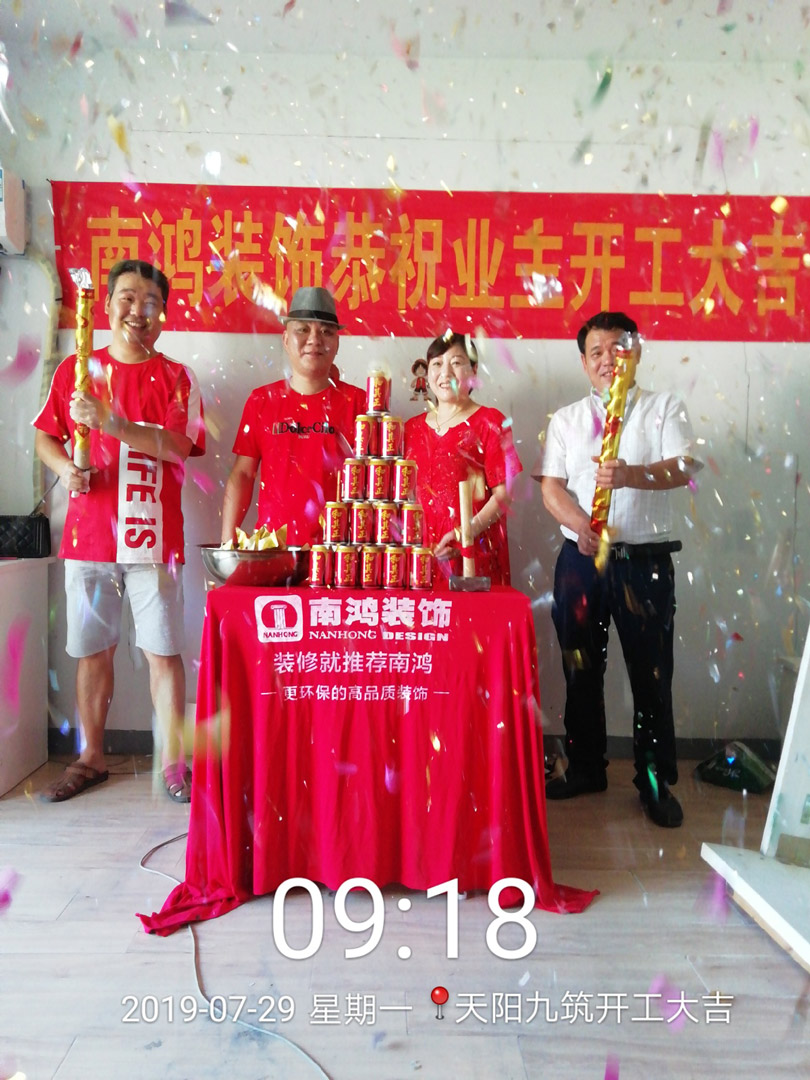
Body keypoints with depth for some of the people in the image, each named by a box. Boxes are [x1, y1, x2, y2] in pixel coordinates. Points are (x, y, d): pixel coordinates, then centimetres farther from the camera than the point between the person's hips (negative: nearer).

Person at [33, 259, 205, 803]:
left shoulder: (176, 378, 3)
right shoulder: (76, 370, 11)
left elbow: (178, 447, -11)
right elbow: (46, 436, 16)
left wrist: (111, 423, -21)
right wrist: (65, 467, -4)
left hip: (154, 538, -2)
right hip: (88, 535, 3)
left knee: (163, 651, 1)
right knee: (93, 651, 11)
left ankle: (173, 760, 13)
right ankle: (91, 758, 26)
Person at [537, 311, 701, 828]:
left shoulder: (665, 409, 5)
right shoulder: (566, 419, 12)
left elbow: (681, 469, -11)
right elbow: (551, 486, 2)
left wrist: (631, 475, -31)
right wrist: (580, 524, -18)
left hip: (646, 560, -2)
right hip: (580, 558, 3)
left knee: (652, 674, 2)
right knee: (581, 669, 10)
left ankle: (657, 781, 18)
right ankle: (586, 768, 27)